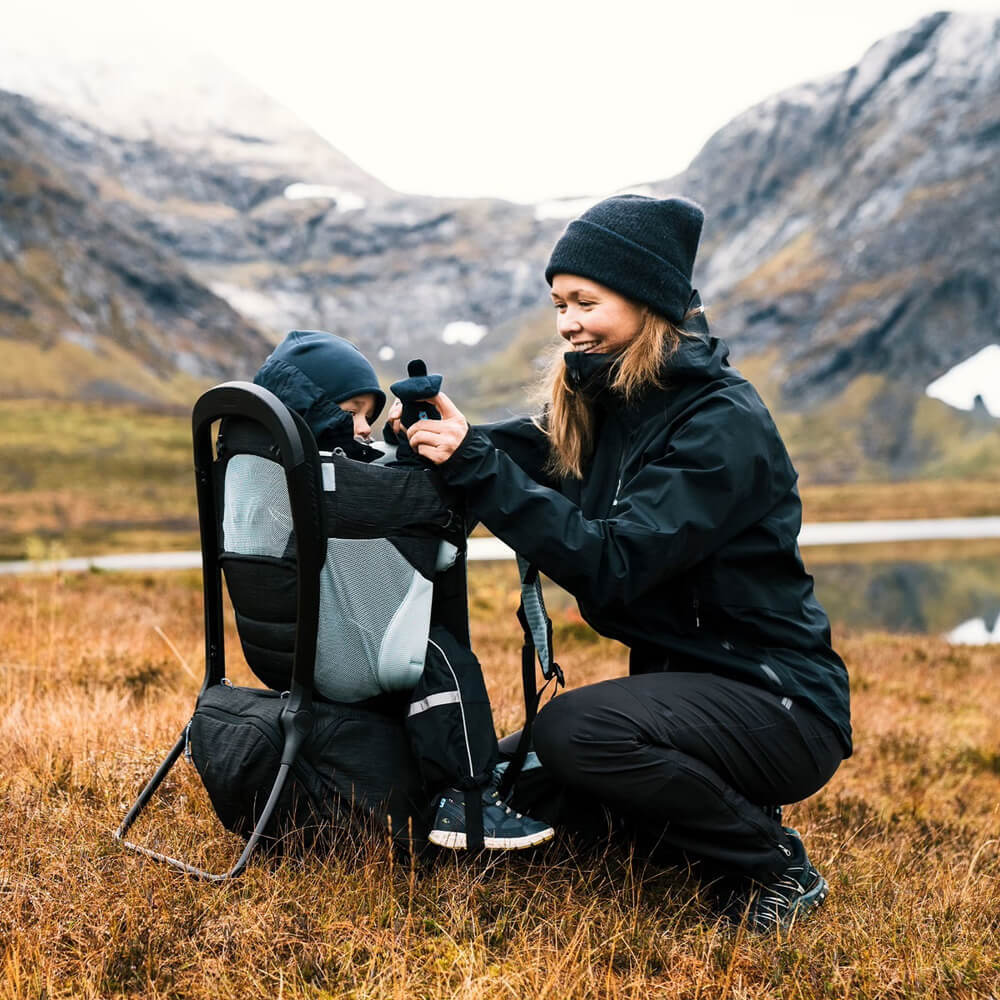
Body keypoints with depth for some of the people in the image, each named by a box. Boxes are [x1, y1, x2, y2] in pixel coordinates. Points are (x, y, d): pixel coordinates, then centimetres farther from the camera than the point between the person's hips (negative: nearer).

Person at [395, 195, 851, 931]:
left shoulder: (723, 424, -21)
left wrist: (476, 464, -33)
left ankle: (778, 867, -9)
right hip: (685, 684, 9)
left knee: (572, 730, -29)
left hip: (778, 704, -8)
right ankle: (725, 809, 16)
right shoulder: (604, 402, 5)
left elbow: (609, 564, -29)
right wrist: (440, 435, -23)